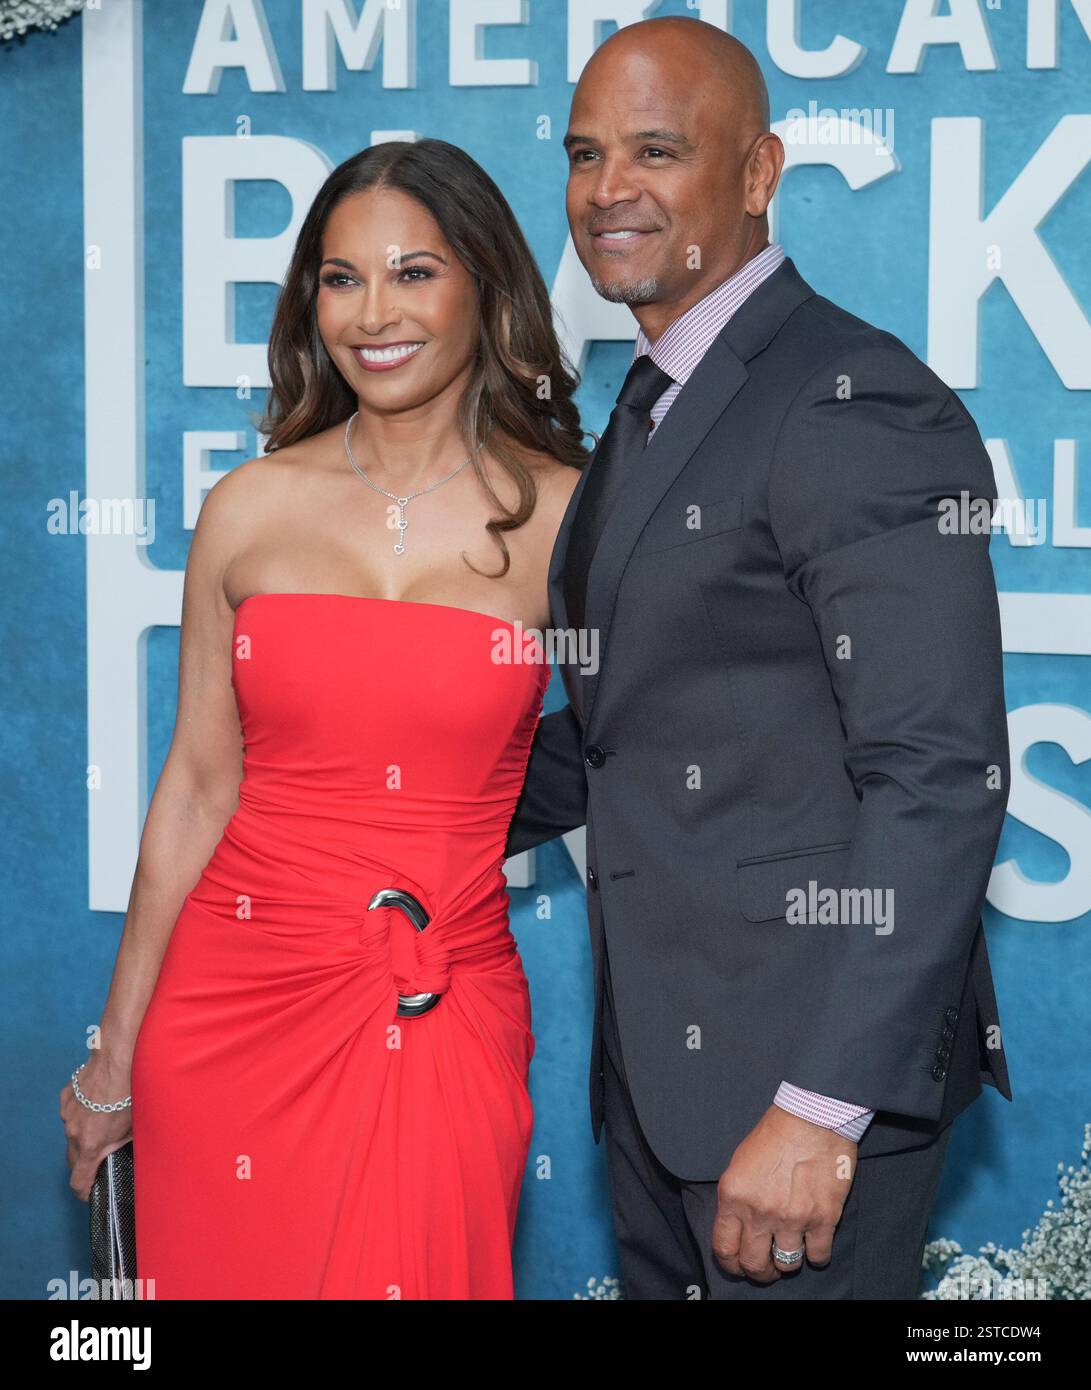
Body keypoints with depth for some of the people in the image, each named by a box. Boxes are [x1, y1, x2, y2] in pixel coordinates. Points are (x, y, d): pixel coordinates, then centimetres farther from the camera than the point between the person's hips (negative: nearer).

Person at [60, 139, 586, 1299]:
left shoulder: (564, 516, -2)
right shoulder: (252, 509, 1)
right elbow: (198, 786, 5)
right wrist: (115, 1058, 8)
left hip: (443, 1023, -1)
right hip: (235, 1004, 1)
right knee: (230, 1274, 9)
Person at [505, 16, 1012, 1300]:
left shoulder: (857, 409, -17)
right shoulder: (650, 409, 14)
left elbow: (938, 780, -22)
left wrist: (822, 1108, -25)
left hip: (808, 1060, -9)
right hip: (654, 1058, 9)